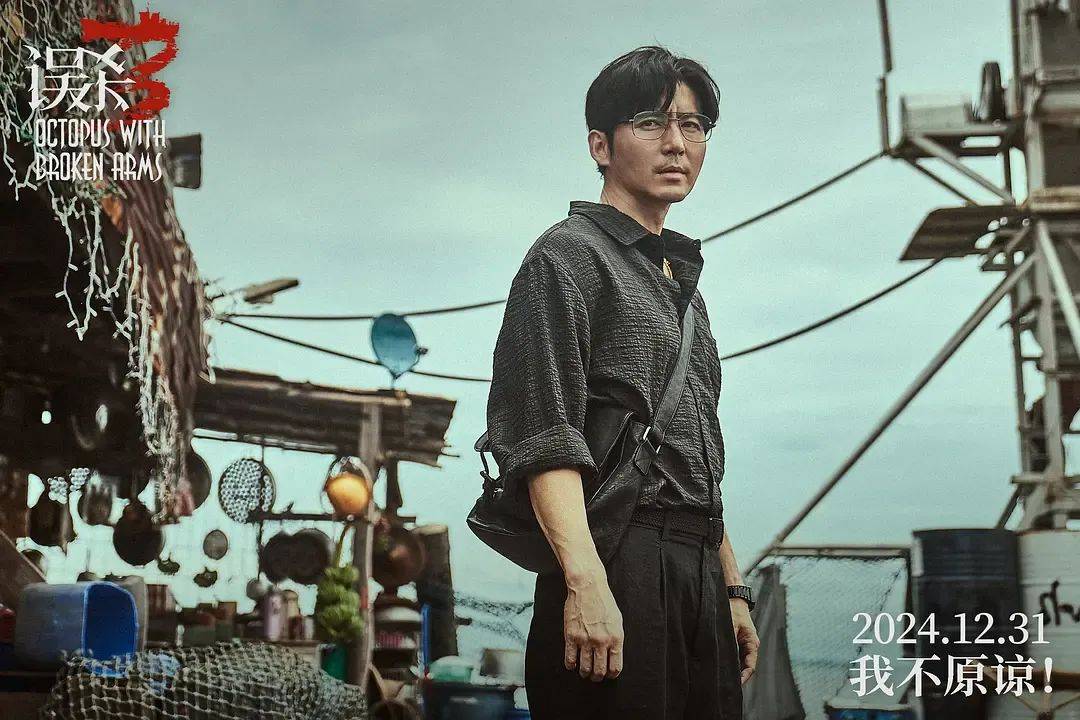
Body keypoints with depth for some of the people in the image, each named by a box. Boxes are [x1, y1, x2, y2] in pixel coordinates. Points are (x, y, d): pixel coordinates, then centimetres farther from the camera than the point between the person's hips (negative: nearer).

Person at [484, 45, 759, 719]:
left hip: (697, 574, 8)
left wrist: (733, 590, 20)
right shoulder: (570, 253, -2)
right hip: (622, 564, -8)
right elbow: (543, 433, -14)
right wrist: (585, 581, -24)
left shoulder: (683, 283, 23)